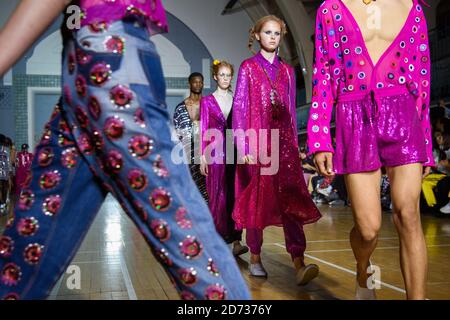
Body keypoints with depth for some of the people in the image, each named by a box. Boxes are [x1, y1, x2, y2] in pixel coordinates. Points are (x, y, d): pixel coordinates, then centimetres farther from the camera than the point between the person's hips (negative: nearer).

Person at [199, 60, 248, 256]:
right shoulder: (207, 101, 6)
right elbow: (203, 130, 2)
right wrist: (203, 157, -5)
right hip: (215, 152, -1)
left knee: (233, 195, -4)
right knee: (217, 196, 1)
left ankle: (235, 240, -7)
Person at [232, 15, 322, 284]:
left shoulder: (288, 71, 15)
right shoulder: (248, 68, 4)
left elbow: (292, 110, 17)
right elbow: (239, 108, -2)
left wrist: (295, 144, 12)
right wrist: (243, 147, -11)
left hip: (284, 141, 3)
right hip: (257, 140, -3)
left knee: (290, 198, -8)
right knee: (256, 199, 3)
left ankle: (299, 263, -14)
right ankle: (255, 258, 16)